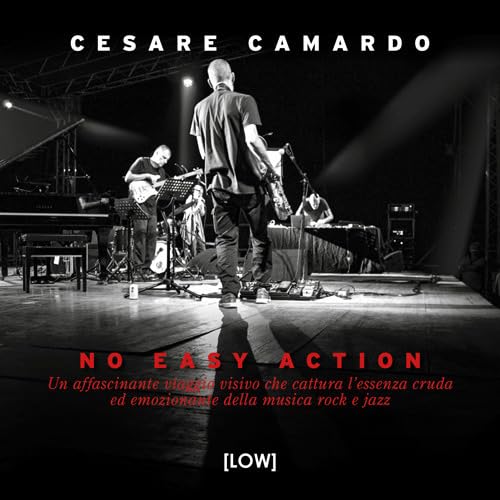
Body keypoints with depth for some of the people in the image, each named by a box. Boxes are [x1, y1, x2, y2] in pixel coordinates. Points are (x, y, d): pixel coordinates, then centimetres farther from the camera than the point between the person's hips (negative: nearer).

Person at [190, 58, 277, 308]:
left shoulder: (200, 107, 9)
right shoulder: (243, 101, -6)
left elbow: (202, 151, 11)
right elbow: (252, 139, -17)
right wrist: (268, 163, -3)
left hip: (219, 182, 3)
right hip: (247, 180, -3)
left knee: (225, 237, 6)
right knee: (260, 235, 11)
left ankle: (229, 292, 1)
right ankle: (261, 288, 13)